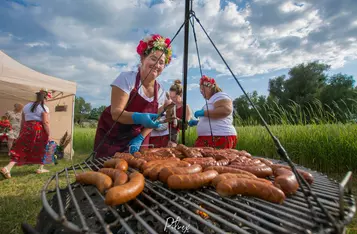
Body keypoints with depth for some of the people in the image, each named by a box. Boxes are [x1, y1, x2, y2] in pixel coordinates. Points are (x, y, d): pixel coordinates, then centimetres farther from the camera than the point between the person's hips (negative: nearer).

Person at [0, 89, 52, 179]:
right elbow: (45, 123, -13)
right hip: (39, 130, -5)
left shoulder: (26, 106, 13)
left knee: (20, 149, 6)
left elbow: (22, 121, 16)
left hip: (27, 129, 5)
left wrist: (22, 132, 23)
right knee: (41, 149, 11)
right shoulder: (44, 108, -6)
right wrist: (48, 134, -8)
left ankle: (8, 168, -8)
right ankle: (41, 168, 19)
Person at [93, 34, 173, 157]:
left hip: (137, 138, 4)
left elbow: (153, 120, 1)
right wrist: (139, 118, -42)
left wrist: (140, 138, -12)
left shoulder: (160, 91, -6)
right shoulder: (127, 78, -19)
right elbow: (116, 113, -25)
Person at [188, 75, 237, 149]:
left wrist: (204, 112, -16)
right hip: (210, 139, 9)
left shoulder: (220, 96, -2)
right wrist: (196, 122, 18)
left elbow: (226, 110, -23)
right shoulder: (211, 100, 26)